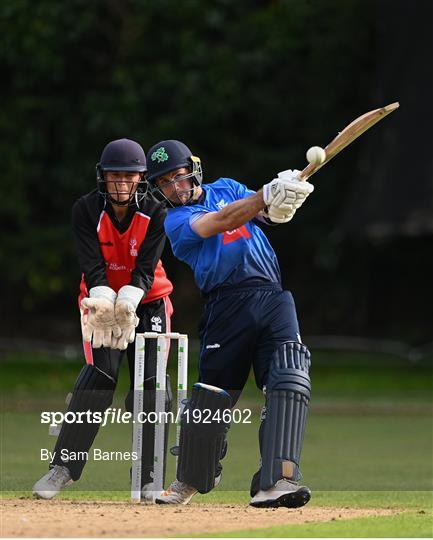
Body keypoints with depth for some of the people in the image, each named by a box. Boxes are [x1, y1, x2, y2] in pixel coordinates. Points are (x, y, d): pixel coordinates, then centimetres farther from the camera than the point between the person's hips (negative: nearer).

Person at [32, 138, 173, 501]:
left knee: (152, 381, -11)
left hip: (148, 300, 1)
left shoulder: (155, 213, -15)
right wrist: (104, 304, -40)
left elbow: (144, 270, -21)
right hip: (102, 298, -1)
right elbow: (93, 268, -21)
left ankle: (149, 478, -4)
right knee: (100, 373, -20)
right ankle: (63, 466, -14)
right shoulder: (86, 210, -15)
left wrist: (127, 304, -40)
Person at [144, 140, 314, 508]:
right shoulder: (176, 221, 5)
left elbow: (268, 214, 5)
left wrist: (281, 201, -20)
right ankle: (193, 479, 23)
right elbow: (219, 222, -14)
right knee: (211, 396, -2)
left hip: (273, 297, 2)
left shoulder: (227, 188, 20)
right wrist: (267, 194, -27)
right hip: (228, 305, -2)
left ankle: (276, 482, -26)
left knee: (290, 382, -17)